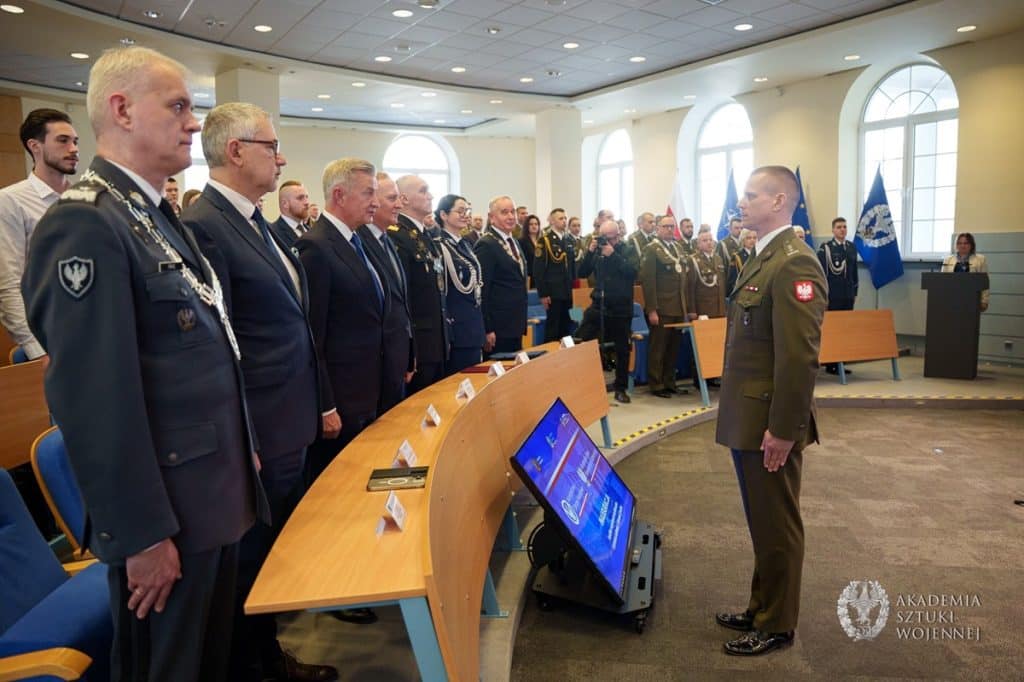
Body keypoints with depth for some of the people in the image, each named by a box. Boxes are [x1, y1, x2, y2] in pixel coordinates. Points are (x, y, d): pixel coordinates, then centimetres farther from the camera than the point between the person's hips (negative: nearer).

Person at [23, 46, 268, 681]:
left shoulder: (163, 218, 11)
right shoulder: (84, 226, -19)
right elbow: (94, 400, -23)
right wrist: (142, 534, -20)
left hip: (218, 492, 9)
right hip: (166, 514, -9)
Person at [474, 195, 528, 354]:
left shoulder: (514, 242, 15)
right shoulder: (486, 245, -13)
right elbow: (481, 290, -16)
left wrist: (521, 323, 19)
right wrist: (486, 330, -18)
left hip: (515, 325, 9)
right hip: (497, 329, -8)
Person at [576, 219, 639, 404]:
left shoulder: (628, 250, -1)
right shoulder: (597, 249, 7)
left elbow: (632, 271, -18)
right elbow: (582, 273, 2)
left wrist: (613, 255, -19)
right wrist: (590, 252, -10)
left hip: (621, 308, -2)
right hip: (598, 305, 2)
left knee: (622, 349, 7)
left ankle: (620, 389, 20)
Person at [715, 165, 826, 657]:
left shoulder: (794, 263, -18)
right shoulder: (763, 259, 13)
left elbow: (800, 357, -23)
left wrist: (782, 429, -21)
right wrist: (741, 417, 17)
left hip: (769, 424, -9)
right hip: (748, 419, 9)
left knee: (776, 527, 7)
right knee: (762, 524, 21)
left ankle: (777, 626, 24)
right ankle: (761, 609, 37)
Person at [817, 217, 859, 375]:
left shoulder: (852, 247, 13)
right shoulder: (825, 248, -4)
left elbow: (854, 271, 17)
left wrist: (855, 292, 14)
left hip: (847, 296, 5)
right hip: (831, 295, -5)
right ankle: (830, 364, 3)